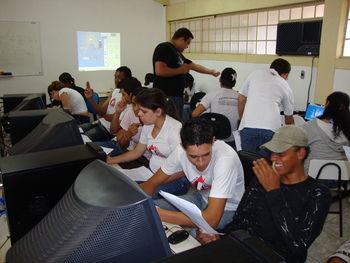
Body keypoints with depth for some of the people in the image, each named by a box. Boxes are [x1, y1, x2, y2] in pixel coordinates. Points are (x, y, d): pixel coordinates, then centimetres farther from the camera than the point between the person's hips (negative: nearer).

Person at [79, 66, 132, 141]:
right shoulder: (115, 91, 11)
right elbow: (102, 111, 5)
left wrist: (103, 116, 0)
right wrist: (90, 98, -8)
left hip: (109, 128, -9)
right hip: (101, 122, 9)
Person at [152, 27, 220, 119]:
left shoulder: (177, 53, 20)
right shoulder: (164, 48, -8)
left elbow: (195, 66, 32)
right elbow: (159, 70, -22)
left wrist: (211, 72, 40)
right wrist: (181, 70, -10)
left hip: (178, 96, 10)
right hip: (167, 97, -10)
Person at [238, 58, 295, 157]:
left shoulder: (255, 73, 20)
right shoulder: (285, 86, 20)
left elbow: (241, 99, 20)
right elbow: (289, 120, 29)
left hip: (248, 126, 0)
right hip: (271, 129, 0)